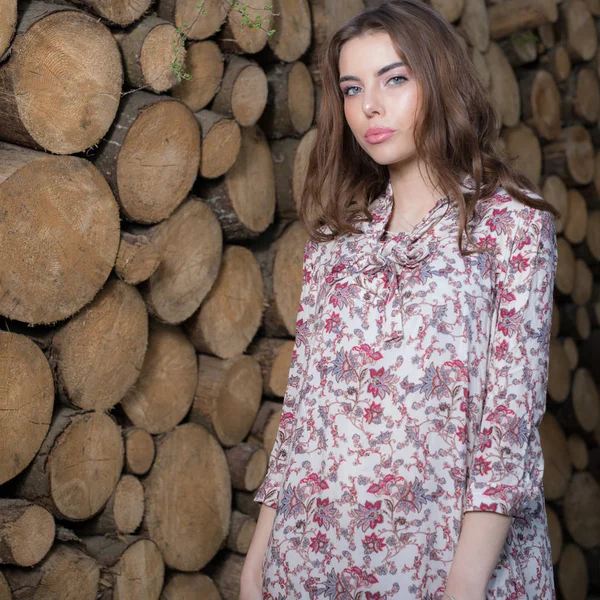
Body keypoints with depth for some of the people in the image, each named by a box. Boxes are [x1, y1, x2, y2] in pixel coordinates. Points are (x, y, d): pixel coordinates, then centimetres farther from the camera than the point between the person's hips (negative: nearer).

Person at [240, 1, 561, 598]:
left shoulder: (511, 221, -4)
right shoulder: (336, 234, 7)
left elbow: (513, 404, -10)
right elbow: (302, 395, 7)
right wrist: (262, 545, 4)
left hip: (446, 549, -3)